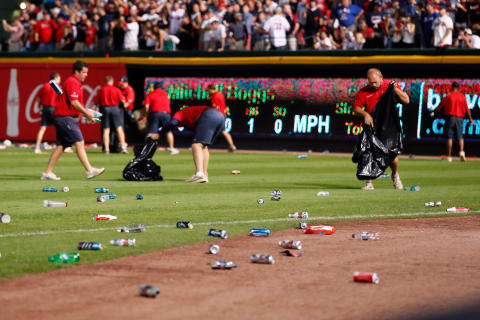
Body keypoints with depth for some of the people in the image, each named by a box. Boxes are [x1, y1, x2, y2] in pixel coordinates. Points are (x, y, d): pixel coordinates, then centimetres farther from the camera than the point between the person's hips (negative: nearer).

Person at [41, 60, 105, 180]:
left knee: (61, 146, 9)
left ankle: (47, 173, 11)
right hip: (65, 118, -10)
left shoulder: (76, 83, 20)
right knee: (79, 143, -12)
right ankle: (89, 171, -15)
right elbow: (74, 102, -20)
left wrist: (87, 112, 11)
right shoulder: (72, 82, -13)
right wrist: (87, 113, -13)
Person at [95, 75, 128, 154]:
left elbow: (97, 102, 4)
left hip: (105, 108, 1)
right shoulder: (116, 89, 0)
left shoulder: (101, 90, 2)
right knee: (119, 128, 3)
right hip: (115, 108, -1)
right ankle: (123, 147, -1)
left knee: (106, 130, 2)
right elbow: (122, 101, 0)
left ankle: (106, 148, -3)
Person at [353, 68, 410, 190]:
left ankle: (395, 175, 25)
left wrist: (396, 90, -20)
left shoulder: (390, 86, -1)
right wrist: (365, 114, -16)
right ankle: (369, 182, 3)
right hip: (372, 126, 1)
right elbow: (356, 107, 3)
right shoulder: (364, 91, 0)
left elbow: (406, 101, -4)